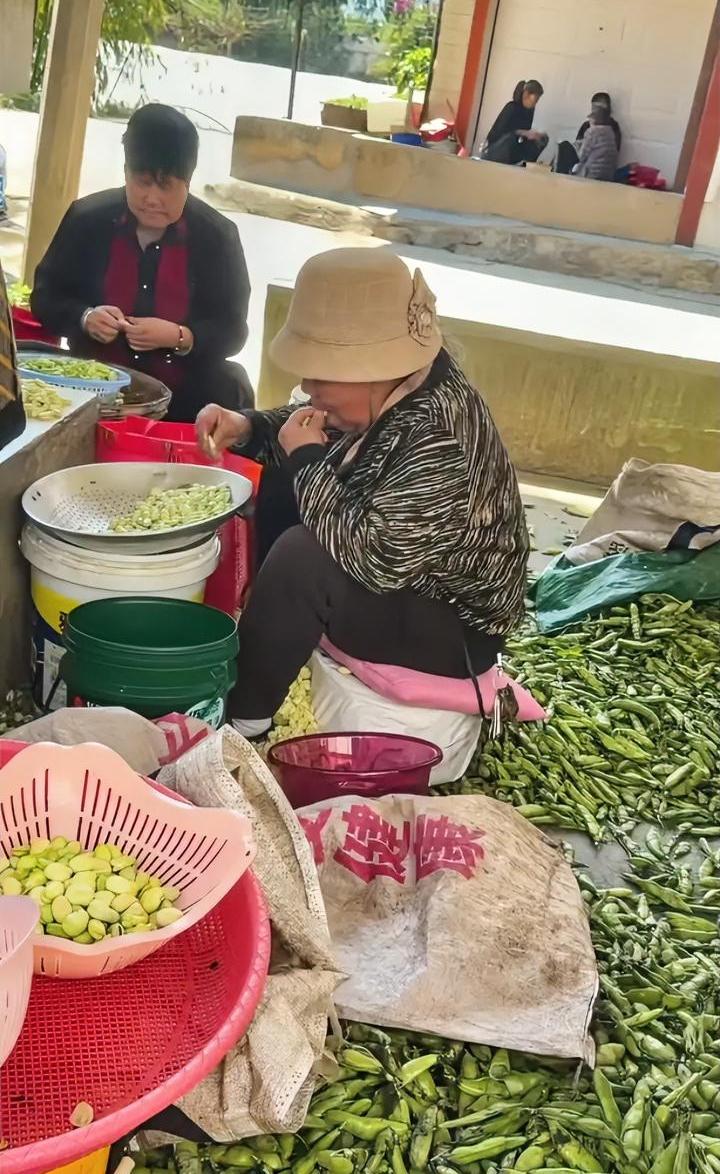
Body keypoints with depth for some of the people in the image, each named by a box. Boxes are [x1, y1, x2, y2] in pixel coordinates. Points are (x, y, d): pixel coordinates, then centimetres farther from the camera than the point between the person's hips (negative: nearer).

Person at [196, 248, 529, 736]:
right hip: (393, 575, 9)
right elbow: (323, 428, 10)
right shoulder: (387, 386, -8)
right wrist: (247, 427, -9)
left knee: (300, 558, -28)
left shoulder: (442, 445, -33)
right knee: (277, 489, 7)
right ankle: (250, 648, 14)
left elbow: (370, 558, -36)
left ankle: (243, 718, -8)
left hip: (453, 629, -9)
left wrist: (308, 461, -25)